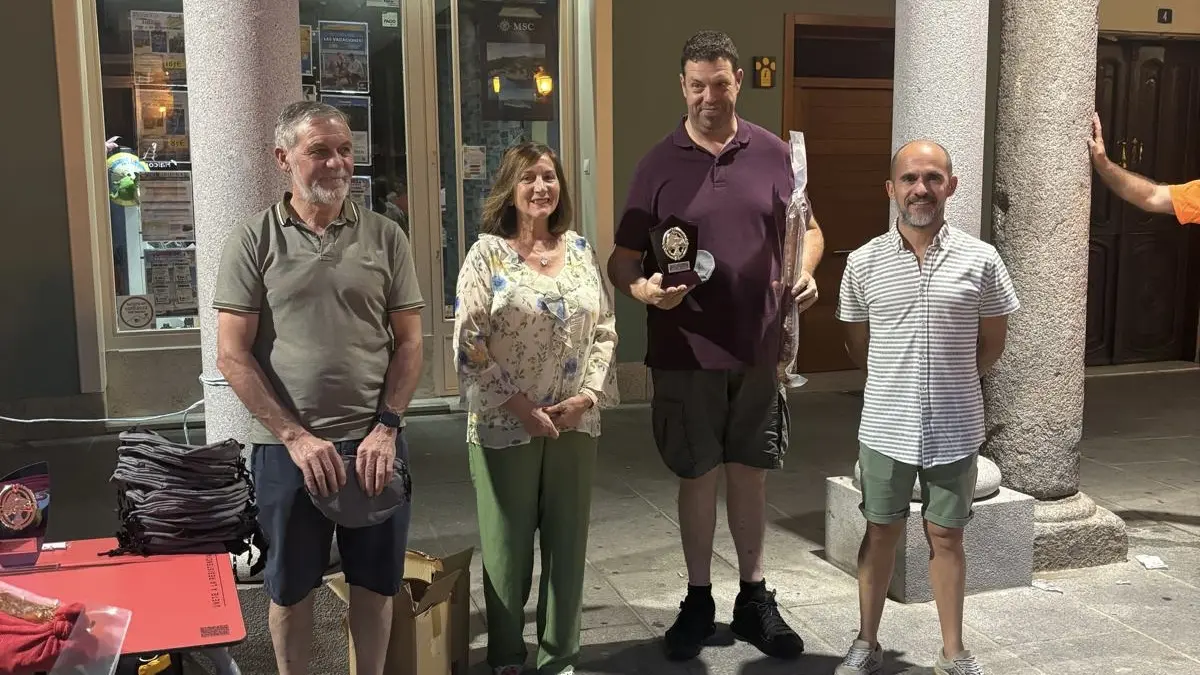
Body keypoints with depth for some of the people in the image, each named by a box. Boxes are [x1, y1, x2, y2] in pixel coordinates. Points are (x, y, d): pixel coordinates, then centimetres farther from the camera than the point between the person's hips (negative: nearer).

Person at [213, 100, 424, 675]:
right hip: (287, 446, -1)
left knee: (376, 582, 13)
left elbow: (409, 341, 3)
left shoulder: (385, 236, 2)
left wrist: (386, 426, -8)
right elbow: (232, 354, -6)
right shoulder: (253, 240, -3)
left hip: (375, 441, 2)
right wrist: (296, 437, -13)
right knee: (290, 587, 13)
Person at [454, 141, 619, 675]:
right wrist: (518, 405, -14)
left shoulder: (581, 250, 7)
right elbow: (469, 342, -10)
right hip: (505, 425, -3)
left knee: (568, 541, 11)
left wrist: (587, 396, -7)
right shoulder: (488, 253, -4)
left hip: (575, 423, 4)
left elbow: (605, 332, 7)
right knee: (507, 544, 7)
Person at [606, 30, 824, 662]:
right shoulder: (659, 164, -1)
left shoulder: (773, 153, 2)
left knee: (749, 471, 12)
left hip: (757, 347, 1)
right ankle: (698, 601, 25)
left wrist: (804, 270, -8)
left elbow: (808, 228, 13)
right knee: (698, 474, 8)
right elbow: (623, 258, 0)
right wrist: (645, 289, -22)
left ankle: (754, 598, 27)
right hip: (685, 350, -1)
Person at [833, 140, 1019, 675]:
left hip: (956, 429, 0)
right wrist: (898, 385, 8)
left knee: (946, 536, 11)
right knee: (880, 533, 13)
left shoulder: (981, 260, -5)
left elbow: (991, 343, 6)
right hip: (885, 428, 1)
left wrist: (950, 383, 7)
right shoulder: (863, 263, -3)